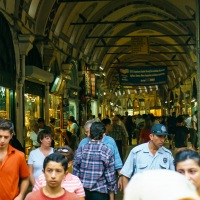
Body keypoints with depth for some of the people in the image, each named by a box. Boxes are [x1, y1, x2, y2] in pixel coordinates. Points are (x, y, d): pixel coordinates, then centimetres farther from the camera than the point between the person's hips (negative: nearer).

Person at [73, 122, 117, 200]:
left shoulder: (80, 150, -4)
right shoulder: (107, 152, -10)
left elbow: (75, 172, 0)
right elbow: (110, 177, -8)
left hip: (82, 191, 3)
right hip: (100, 193, -2)